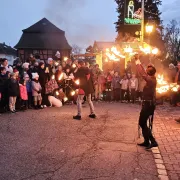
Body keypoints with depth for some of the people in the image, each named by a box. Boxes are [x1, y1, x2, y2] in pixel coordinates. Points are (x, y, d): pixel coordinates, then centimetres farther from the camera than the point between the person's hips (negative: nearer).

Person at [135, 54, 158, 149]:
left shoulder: (150, 79, -21)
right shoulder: (152, 78, 3)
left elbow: (141, 73, -22)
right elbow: (143, 71, 13)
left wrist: (137, 61, -13)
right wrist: (139, 61, 13)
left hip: (148, 104, -9)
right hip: (150, 103, 9)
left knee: (142, 123, -2)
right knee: (144, 123, 15)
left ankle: (153, 141, -2)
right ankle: (147, 141, 21)